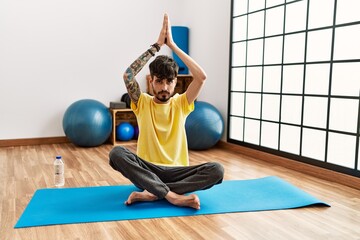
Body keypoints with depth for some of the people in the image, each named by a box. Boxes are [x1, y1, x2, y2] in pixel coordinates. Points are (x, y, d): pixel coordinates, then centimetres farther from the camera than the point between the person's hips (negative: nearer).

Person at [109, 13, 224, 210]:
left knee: (216, 170, -27)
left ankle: (150, 194, -29)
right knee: (116, 153, -32)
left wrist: (172, 45, -9)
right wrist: (156, 45, -12)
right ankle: (173, 196, -35)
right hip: (147, 169, -1)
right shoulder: (142, 103, 2)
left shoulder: (181, 104, 4)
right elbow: (128, 75, -16)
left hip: (175, 171, 1)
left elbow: (201, 76, -11)